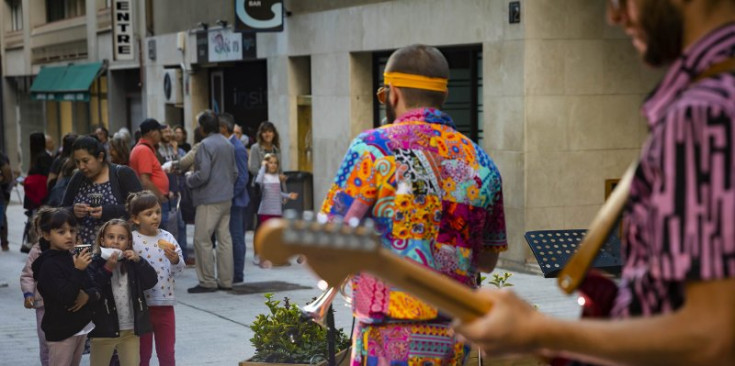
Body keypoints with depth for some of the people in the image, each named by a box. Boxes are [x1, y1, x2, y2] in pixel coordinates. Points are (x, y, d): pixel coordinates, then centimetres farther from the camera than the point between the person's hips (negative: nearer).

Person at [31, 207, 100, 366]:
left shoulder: (73, 259, 8)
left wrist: (88, 296, -16)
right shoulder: (49, 265, -15)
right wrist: (78, 270, -29)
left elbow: (96, 290, 6)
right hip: (61, 331, -7)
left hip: (81, 327, 8)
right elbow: (65, 297, -25)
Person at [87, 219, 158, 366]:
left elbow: (151, 281, -4)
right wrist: (107, 269, -24)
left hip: (130, 329, 3)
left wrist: (139, 261, -14)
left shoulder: (132, 263, 4)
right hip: (103, 329, -3)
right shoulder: (95, 263, -9)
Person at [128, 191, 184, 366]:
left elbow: (179, 269, -3)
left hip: (166, 305, 3)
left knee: (167, 352, 13)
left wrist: (174, 259, -21)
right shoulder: (132, 240, -10)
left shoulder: (167, 237, 1)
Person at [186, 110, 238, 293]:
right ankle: (225, 280, 14)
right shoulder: (228, 145, 11)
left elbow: (202, 175, -19)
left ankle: (207, 282, -1)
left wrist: (189, 178, -1)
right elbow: (235, 172, 16)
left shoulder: (206, 145, -14)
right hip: (226, 199, 9)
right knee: (224, 239, 10)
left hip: (209, 200, -9)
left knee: (202, 240, -2)